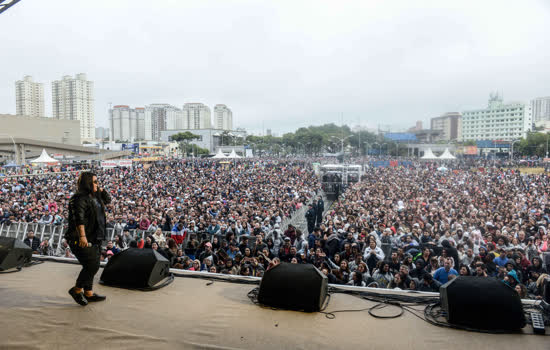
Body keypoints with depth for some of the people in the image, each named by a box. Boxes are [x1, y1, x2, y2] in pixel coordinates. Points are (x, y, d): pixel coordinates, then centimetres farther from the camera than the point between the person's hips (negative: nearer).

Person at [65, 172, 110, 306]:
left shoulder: (94, 197, 13)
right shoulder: (80, 199, -15)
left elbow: (107, 200, 27)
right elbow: (79, 218, -24)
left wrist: (99, 189, 12)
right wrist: (82, 236, -32)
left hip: (94, 239, 10)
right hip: (83, 240, -10)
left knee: (92, 266, 14)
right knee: (92, 266, -9)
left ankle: (88, 293, 25)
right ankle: (77, 290, 11)